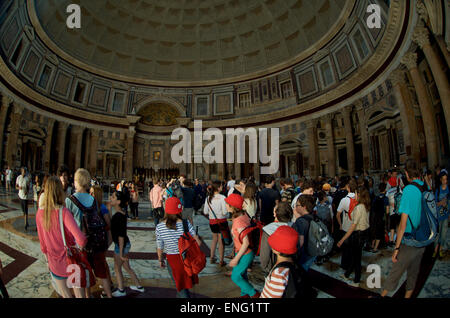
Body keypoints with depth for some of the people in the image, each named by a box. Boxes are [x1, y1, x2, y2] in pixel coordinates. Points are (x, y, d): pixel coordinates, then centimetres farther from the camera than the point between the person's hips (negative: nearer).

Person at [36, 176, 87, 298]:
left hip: (55, 264, 4)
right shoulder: (64, 212, -25)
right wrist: (81, 246, -10)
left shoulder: (40, 213, -9)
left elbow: (42, 242, 2)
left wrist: (48, 260, 17)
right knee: (79, 295, 16)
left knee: (65, 295, 24)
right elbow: (81, 239, -33)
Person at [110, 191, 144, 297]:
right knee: (126, 267, 21)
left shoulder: (119, 216, -26)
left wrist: (121, 252, -22)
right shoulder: (120, 213, 3)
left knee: (117, 268, 12)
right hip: (125, 244, 9)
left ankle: (121, 291, 30)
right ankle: (138, 286, 33)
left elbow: (121, 235, -25)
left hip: (122, 245, -9)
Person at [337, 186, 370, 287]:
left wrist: (343, 239, -21)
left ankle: (356, 282, 24)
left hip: (358, 234, -8)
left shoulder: (358, 208, -24)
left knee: (356, 257, 8)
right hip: (365, 232, 8)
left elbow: (353, 226, -24)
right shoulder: (366, 207, 2)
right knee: (353, 255, 21)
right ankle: (346, 275, 38)